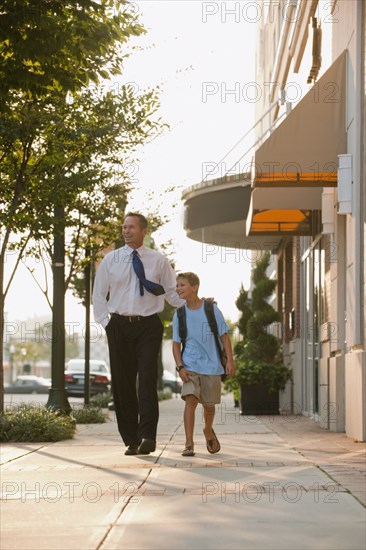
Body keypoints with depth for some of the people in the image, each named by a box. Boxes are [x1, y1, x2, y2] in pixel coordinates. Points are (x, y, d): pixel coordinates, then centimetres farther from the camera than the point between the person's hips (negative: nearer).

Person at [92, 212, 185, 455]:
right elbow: (99, 294, 11)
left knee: (147, 380, -13)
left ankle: (147, 436, -16)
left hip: (149, 326, -2)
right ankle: (130, 439, 7)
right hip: (119, 326, 2)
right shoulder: (110, 260, 8)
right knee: (122, 383, 1)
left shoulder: (158, 260, 5)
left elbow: (173, 292, 10)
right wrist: (106, 322, 1)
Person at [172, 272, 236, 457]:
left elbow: (224, 336, 0)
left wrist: (230, 360, -7)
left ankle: (208, 431, 40)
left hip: (211, 365, 0)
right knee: (190, 399, -17)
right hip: (190, 366, 0)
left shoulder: (211, 309, -4)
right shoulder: (179, 315, 1)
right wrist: (180, 366, -9)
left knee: (209, 405, 9)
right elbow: (176, 344, 4)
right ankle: (189, 444, -16)